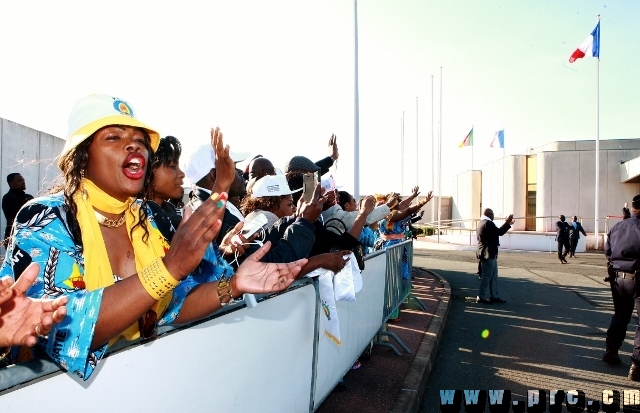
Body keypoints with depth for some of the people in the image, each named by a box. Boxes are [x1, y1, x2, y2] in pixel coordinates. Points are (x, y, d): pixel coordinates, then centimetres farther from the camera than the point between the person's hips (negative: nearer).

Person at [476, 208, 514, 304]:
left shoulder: (482, 223, 15)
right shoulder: (487, 223, -17)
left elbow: (496, 232, 20)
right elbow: (499, 232, -20)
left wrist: (507, 223, 19)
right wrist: (507, 223, -10)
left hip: (490, 254, 11)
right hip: (488, 254, -11)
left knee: (493, 276, 16)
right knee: (486, 277, -5)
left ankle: (494, 296, 22)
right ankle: (481, 298, 1)